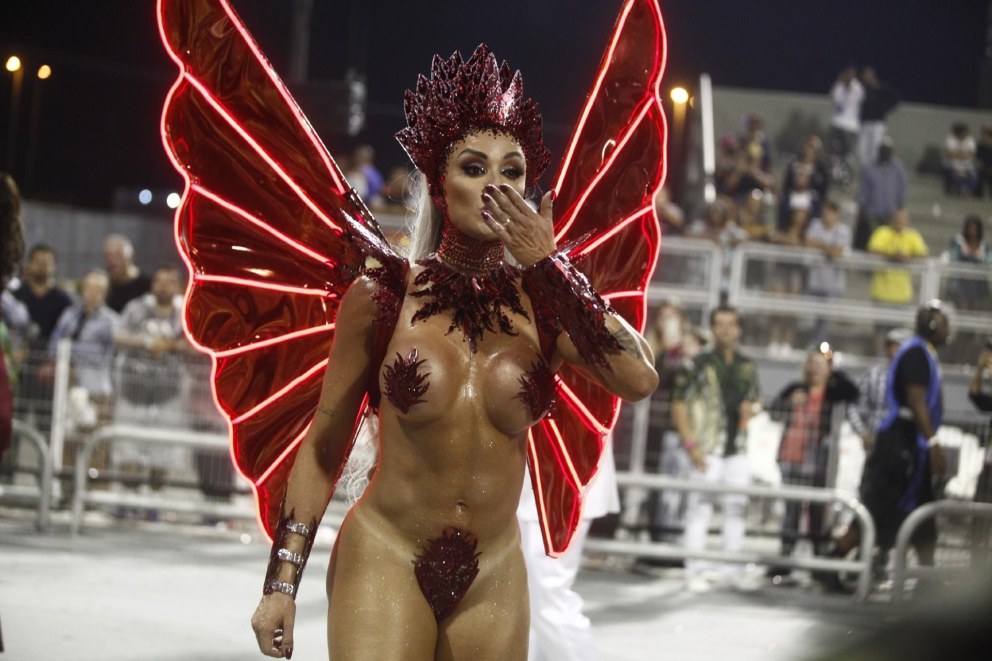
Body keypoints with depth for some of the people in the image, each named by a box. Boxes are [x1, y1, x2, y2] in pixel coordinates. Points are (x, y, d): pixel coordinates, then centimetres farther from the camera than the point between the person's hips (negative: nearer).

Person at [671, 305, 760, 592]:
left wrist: (749, 410, 0)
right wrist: (690, 445, -13)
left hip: (738, 450, 5)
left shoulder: (747, 367, 12)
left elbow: (753, 399, 26)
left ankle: (734, 571, 16)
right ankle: (695, 571, -4)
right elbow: (679, 406, -5)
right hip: (707, 450, -5)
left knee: (737, 509, 8)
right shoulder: (698, 365, -4)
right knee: (700, 509, -7)